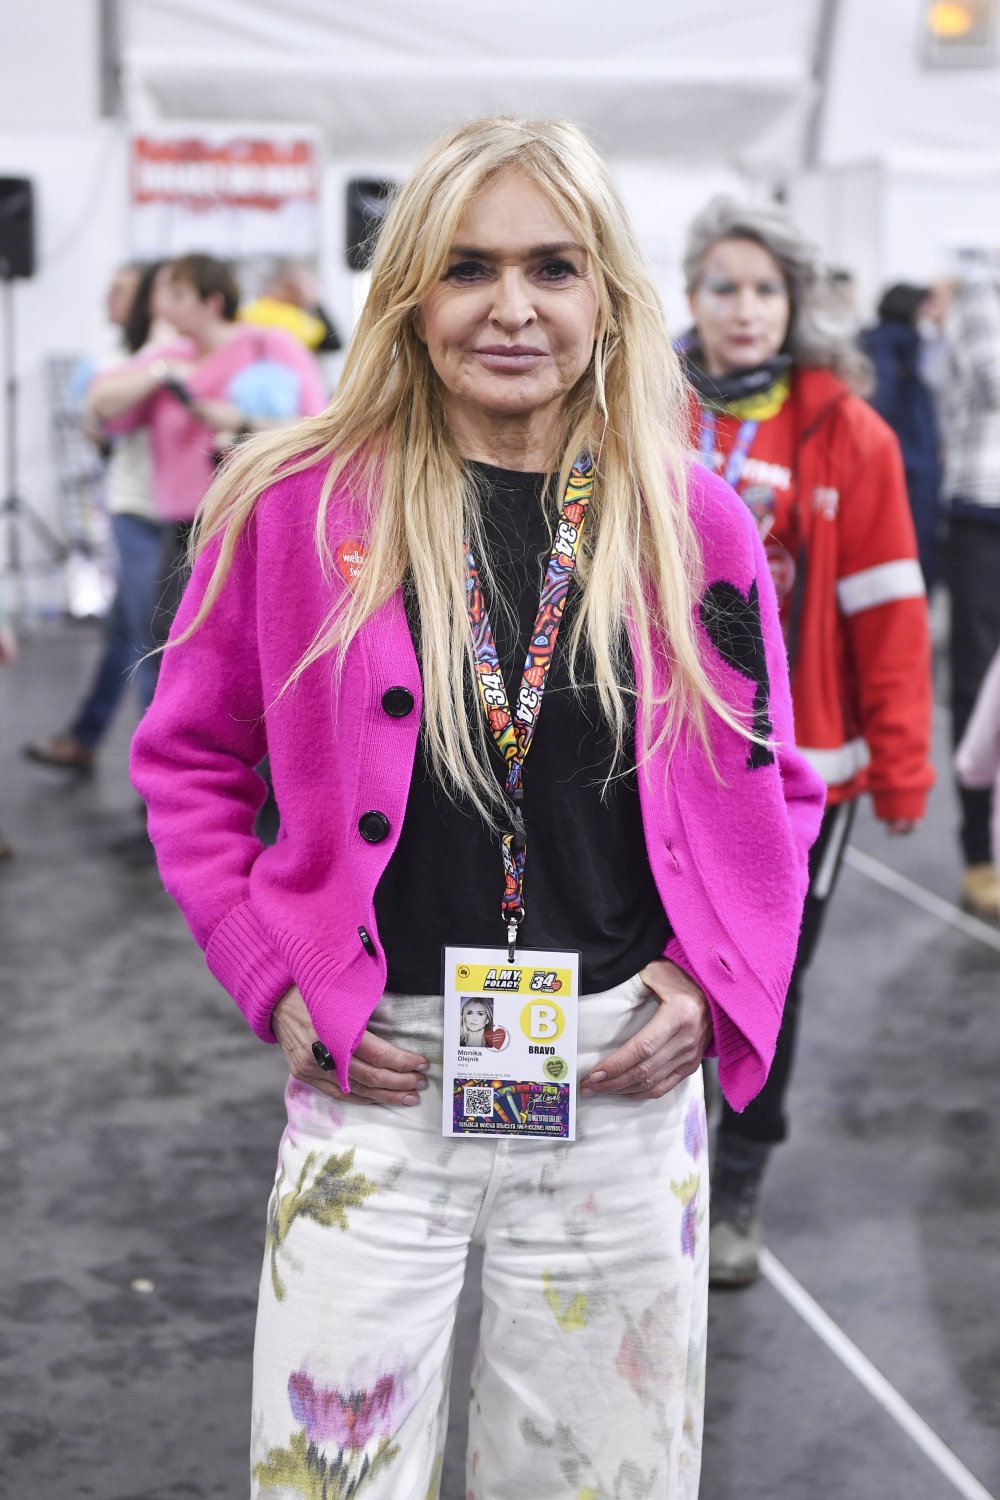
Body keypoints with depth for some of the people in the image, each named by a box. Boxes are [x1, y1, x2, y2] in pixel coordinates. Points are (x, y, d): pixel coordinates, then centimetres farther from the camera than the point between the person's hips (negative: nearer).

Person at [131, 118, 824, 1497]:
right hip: (377, 1081, -1)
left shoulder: (693, 524, 0)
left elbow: (771, 789, 10)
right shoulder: (296, 502, -5)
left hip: (624, 1082, 2)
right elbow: (191, 760, 5)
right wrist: (274, 980, -4)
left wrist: (714, 983, -3)